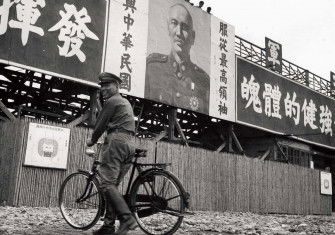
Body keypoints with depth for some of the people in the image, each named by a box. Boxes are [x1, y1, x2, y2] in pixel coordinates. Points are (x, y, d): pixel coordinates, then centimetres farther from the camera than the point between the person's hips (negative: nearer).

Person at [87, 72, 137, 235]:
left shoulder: (112, 101, 0)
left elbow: (101, 124, 1)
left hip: (116, 141, -9)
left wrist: (92, 141, 17)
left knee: (107, 183, -14)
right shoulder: (126, 102, 28)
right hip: (130, 144, 9)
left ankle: (127, 218, -25)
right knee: (113, 184, 8)